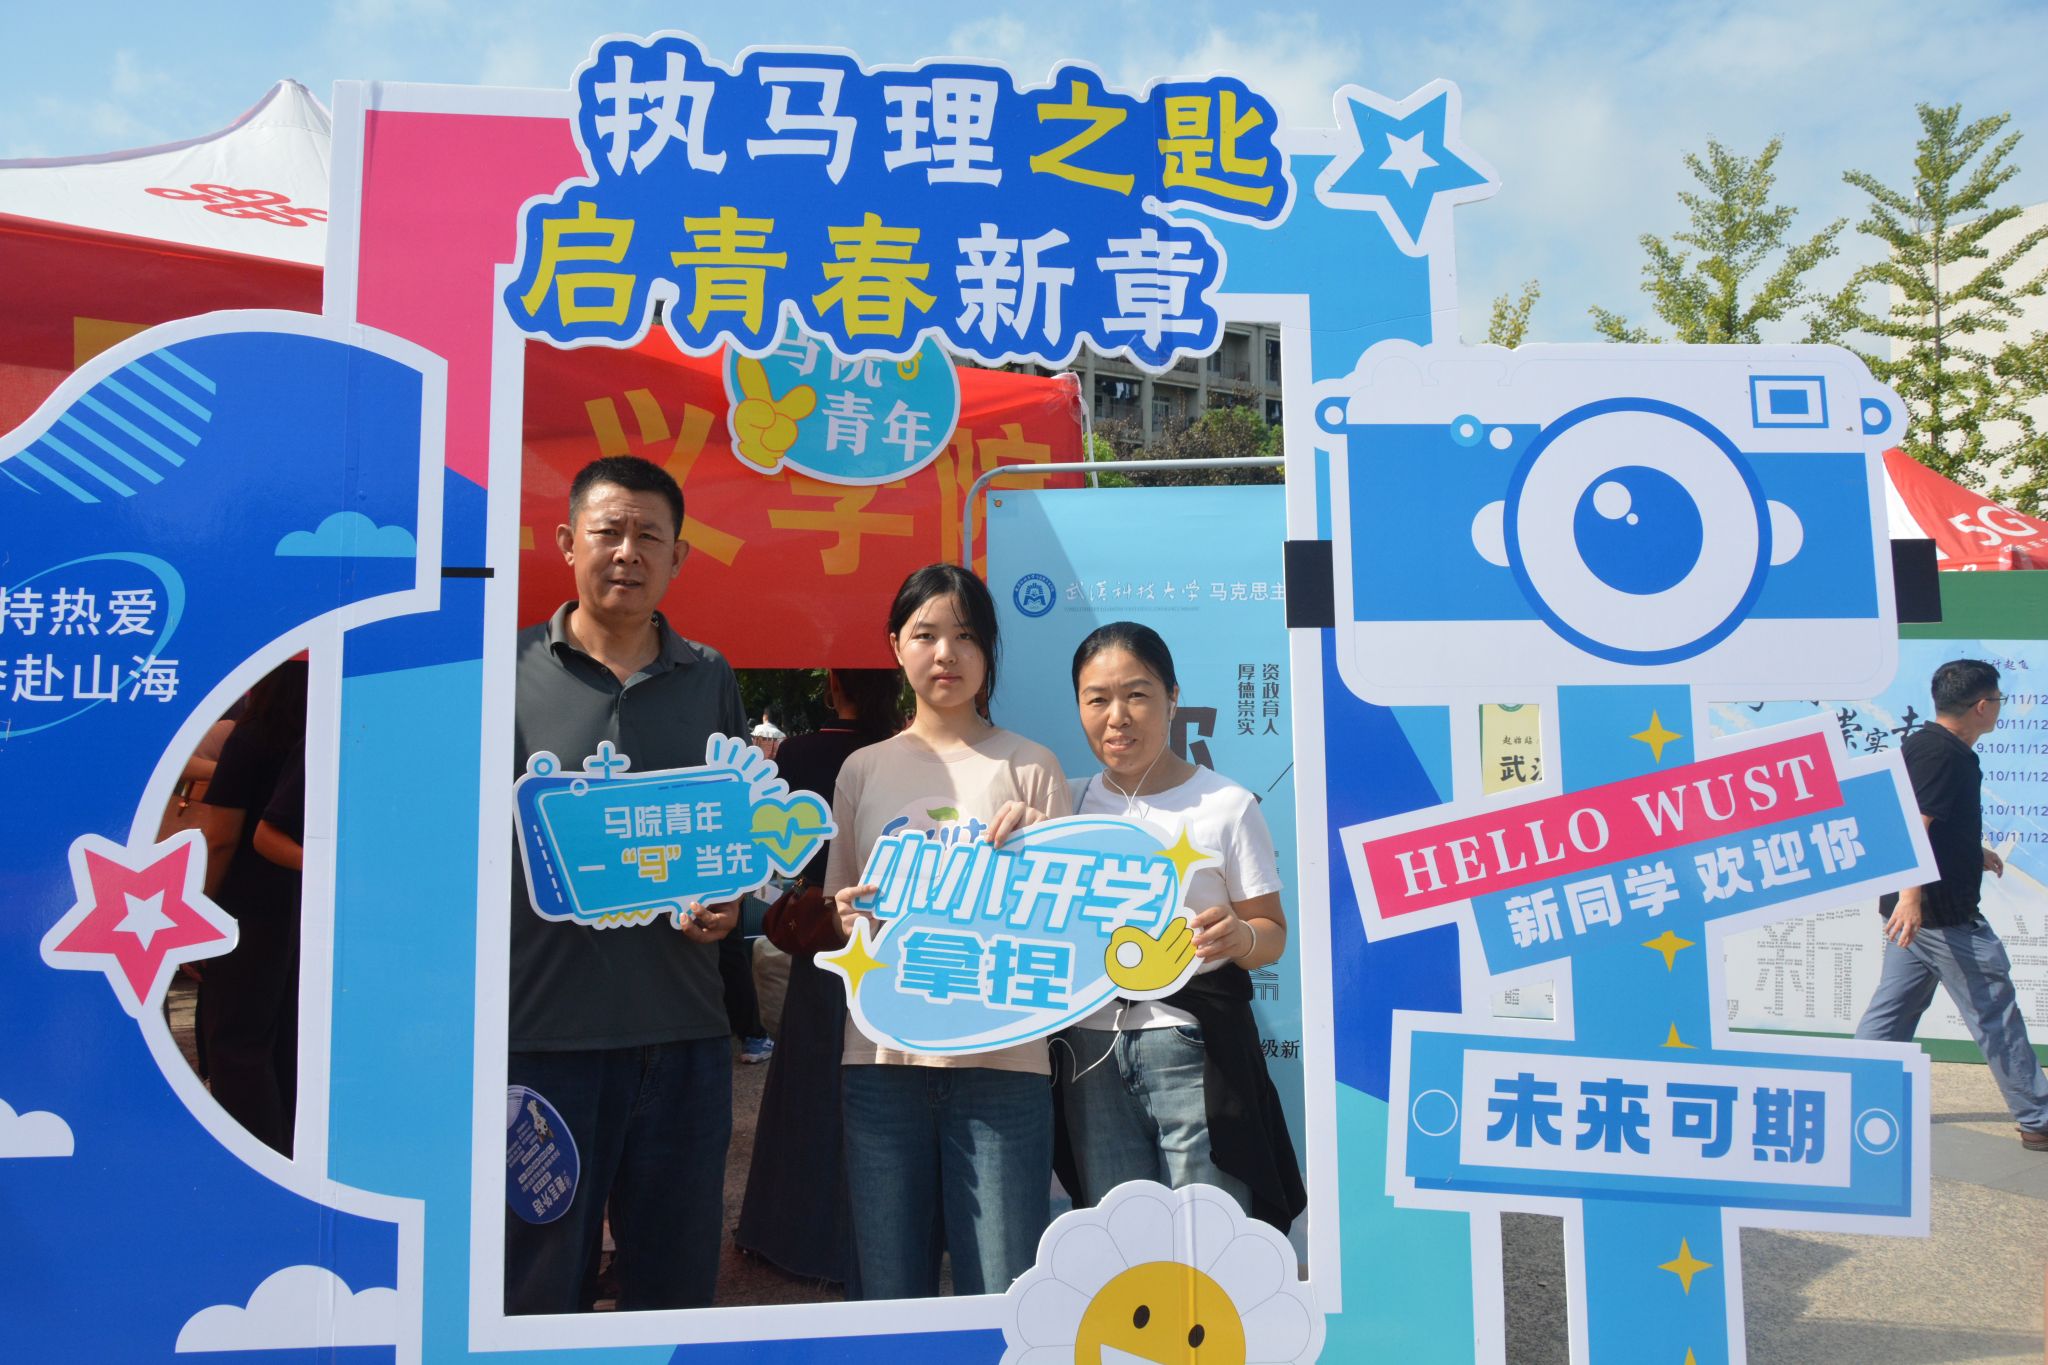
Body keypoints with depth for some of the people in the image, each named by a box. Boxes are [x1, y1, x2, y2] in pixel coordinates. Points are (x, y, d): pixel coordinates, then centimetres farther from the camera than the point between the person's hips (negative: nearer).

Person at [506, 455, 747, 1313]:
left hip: (682, 1027, 3)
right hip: (539, 1024, -2)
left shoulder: (711, 681, 10)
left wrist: (729, 902, -2)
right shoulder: (509, 670, 1)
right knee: (536, 1289, 10)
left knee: (677, 1286, 14)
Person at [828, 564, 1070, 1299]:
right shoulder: (862, 770, 10)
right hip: (882, 1059, 2)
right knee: (889, 1291, 10)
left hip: (1001, 1058, -2)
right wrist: (843, 917, -6)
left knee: (1003, 1297, 1)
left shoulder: (1029, 767, 4)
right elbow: (836, 906, 16)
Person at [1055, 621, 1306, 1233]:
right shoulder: (1071, 804, 10)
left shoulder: (1226, 804, -1)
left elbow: (1272, 931, 1)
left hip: (1192, 1048, -3)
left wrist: (1240, 937, -21)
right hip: (1091, 1050, 4)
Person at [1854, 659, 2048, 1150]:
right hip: (1944, 915, -10)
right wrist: (1911, 893, -36)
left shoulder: (1922, 743, 15)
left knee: (1892, 1012, 12)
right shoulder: (1945, 753, -16)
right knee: (1995, 1015, 3)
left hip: (1914, 909, 10)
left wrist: (1974, 855, 38)